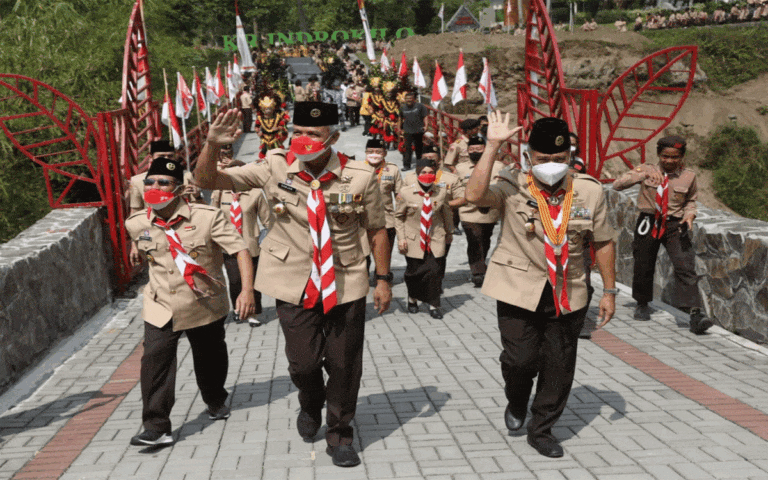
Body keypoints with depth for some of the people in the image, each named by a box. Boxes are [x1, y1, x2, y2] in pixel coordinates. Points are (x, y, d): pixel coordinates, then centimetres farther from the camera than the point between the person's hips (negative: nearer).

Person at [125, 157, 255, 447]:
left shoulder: (207, 217, -16)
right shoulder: (136, 225, -4)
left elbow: (241, 250, -19)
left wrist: (247, 291, -29)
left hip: (205, 306, -1)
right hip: (161, 308, 1)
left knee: (210, 360, 17)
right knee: (155, 362, -14)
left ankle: (216, 401, 44)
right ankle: (156, 427, -8)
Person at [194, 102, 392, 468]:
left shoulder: (360, 177, -10)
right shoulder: (275, 169, -10)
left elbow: (376, 229, 2)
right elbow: (207, 180, -10)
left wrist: (383, 279, 2)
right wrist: (213, 144, -28)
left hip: (346, 284, 0)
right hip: (295, 284, 0)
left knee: (344, 365, 7)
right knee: (303, 362, 2)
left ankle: (339, 436, 32)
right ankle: (311, 406, 40)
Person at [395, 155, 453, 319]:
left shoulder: (442, 192, -1)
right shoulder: (406, 192, -6)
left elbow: (447, 214, 12)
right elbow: (398, 216, 3)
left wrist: (448, 233, 20)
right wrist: (401, 238, -2)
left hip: (436, 240, 1)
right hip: (414, 240, -1)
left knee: (435, 272, -8)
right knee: (414, 272, 7)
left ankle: (433, 306, 9)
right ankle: (412, 299, 36)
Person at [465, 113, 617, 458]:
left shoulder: (589, 191, 0)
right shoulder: (512, 188, -8)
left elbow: (603, 242, 8)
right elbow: (475, 195, -28)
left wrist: (609, 291, 8)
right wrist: (492, 146, -27)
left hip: (566, 294, 3)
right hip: (519, 288, -3)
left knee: (560, 365, 8)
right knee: (521, 358, -7)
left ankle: (541, 429, 29)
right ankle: (517, 402, 29)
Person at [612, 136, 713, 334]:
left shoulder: (688, 177, 2)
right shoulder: (647, 171, 0)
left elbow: (691, 200, 19)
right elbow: (618, 185, -8)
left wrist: (689, 215, -3)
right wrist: (642, 175, -20)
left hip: (675, 226, 0)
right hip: (648, 223, 1)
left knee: (686, 267, -15)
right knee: (643, 267, 10)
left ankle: (695, 313, -20)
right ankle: (642, 304, 36)